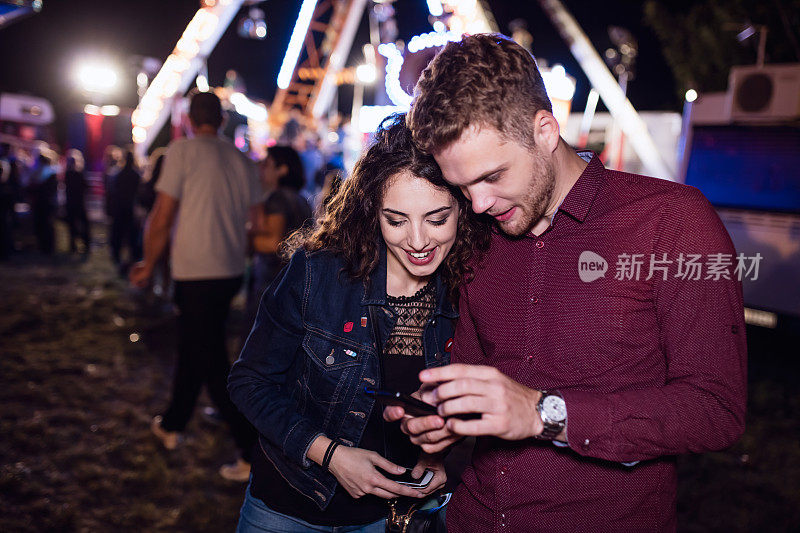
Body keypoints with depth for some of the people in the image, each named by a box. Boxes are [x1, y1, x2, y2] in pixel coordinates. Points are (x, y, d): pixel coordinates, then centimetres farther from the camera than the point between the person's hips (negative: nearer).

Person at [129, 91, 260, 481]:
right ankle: (172, 425, 40)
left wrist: (148, 266, 4)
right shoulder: (243, 161, 9)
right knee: (192, 349, 22)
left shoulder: (182, 150, -8)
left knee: (212, 364, -1)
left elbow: (162, 219, -10)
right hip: (232, 273, 7)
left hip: (196, 274, -7)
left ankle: (255, 453, 1)